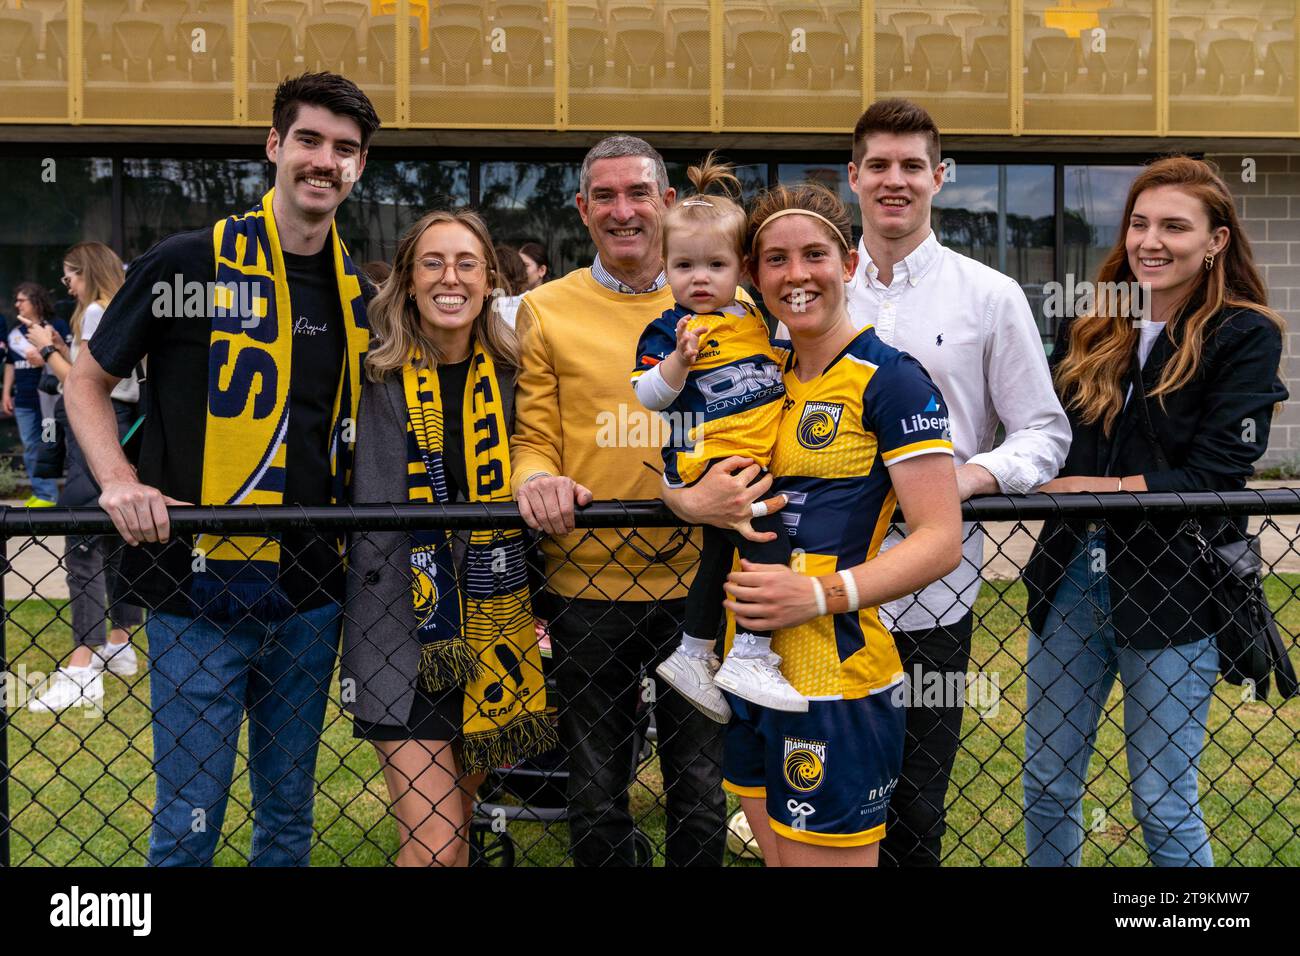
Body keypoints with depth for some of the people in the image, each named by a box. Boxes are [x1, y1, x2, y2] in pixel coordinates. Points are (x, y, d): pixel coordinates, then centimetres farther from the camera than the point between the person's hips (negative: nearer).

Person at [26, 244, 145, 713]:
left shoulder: (95, 312, -9)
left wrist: (48, 349, -3)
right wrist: (61, 347, 16)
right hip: (127, 427, 10)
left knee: (83, 545, -12)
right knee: (115, 536, 16)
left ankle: (81, 673, -16)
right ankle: (119, 646, 25)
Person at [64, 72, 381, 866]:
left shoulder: (360, 294, 8)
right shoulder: (189, 264, -6)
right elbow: (87, 383, 3)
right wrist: (119, 481, -13)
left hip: (309, 594, 4)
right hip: (200, 587, -4)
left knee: (289, 813, 16)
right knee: (189, 823, 2)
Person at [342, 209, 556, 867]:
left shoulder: (512, 376, 3)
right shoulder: (376, 375, -4)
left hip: (491, 629, 3)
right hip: (400, 631, -3)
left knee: (451, 827, 17)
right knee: (432, 844, -9)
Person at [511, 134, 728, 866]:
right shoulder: (547, 311, 4)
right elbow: (534, 437, 4)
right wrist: (536, 479, -18)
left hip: (699, 583, 0)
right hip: (588, 585, 0)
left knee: (701, 798, 11)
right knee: (598, 800, 12)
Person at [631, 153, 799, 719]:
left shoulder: (754, 320, 12)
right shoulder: (667, 330, -6)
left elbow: (779, 370, 28)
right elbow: (648, 395, -16)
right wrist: (677, 361, -31)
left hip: (757, 462, 8)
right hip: (707, 462, -8)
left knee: (720, 553, 18)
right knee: (770, 542, -23)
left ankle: (692, 656, 33)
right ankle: (749, 660, -19)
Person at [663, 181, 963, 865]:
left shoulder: (889, 379, -9)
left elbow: (941, 541, -13)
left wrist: (822, 594, -25)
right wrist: (692, 501, -10)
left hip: (836, 676, -7)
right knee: (777, 853, 18)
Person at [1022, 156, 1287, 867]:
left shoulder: (1245, 335, -5)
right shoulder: (1090, 332, 10)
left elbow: (1216, 474, -13)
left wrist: (1102, 488, -15)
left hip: (1171, 593, -5)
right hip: (1071, 580, 5)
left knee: (1164, 806, 5)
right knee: (1046, 788, 13)